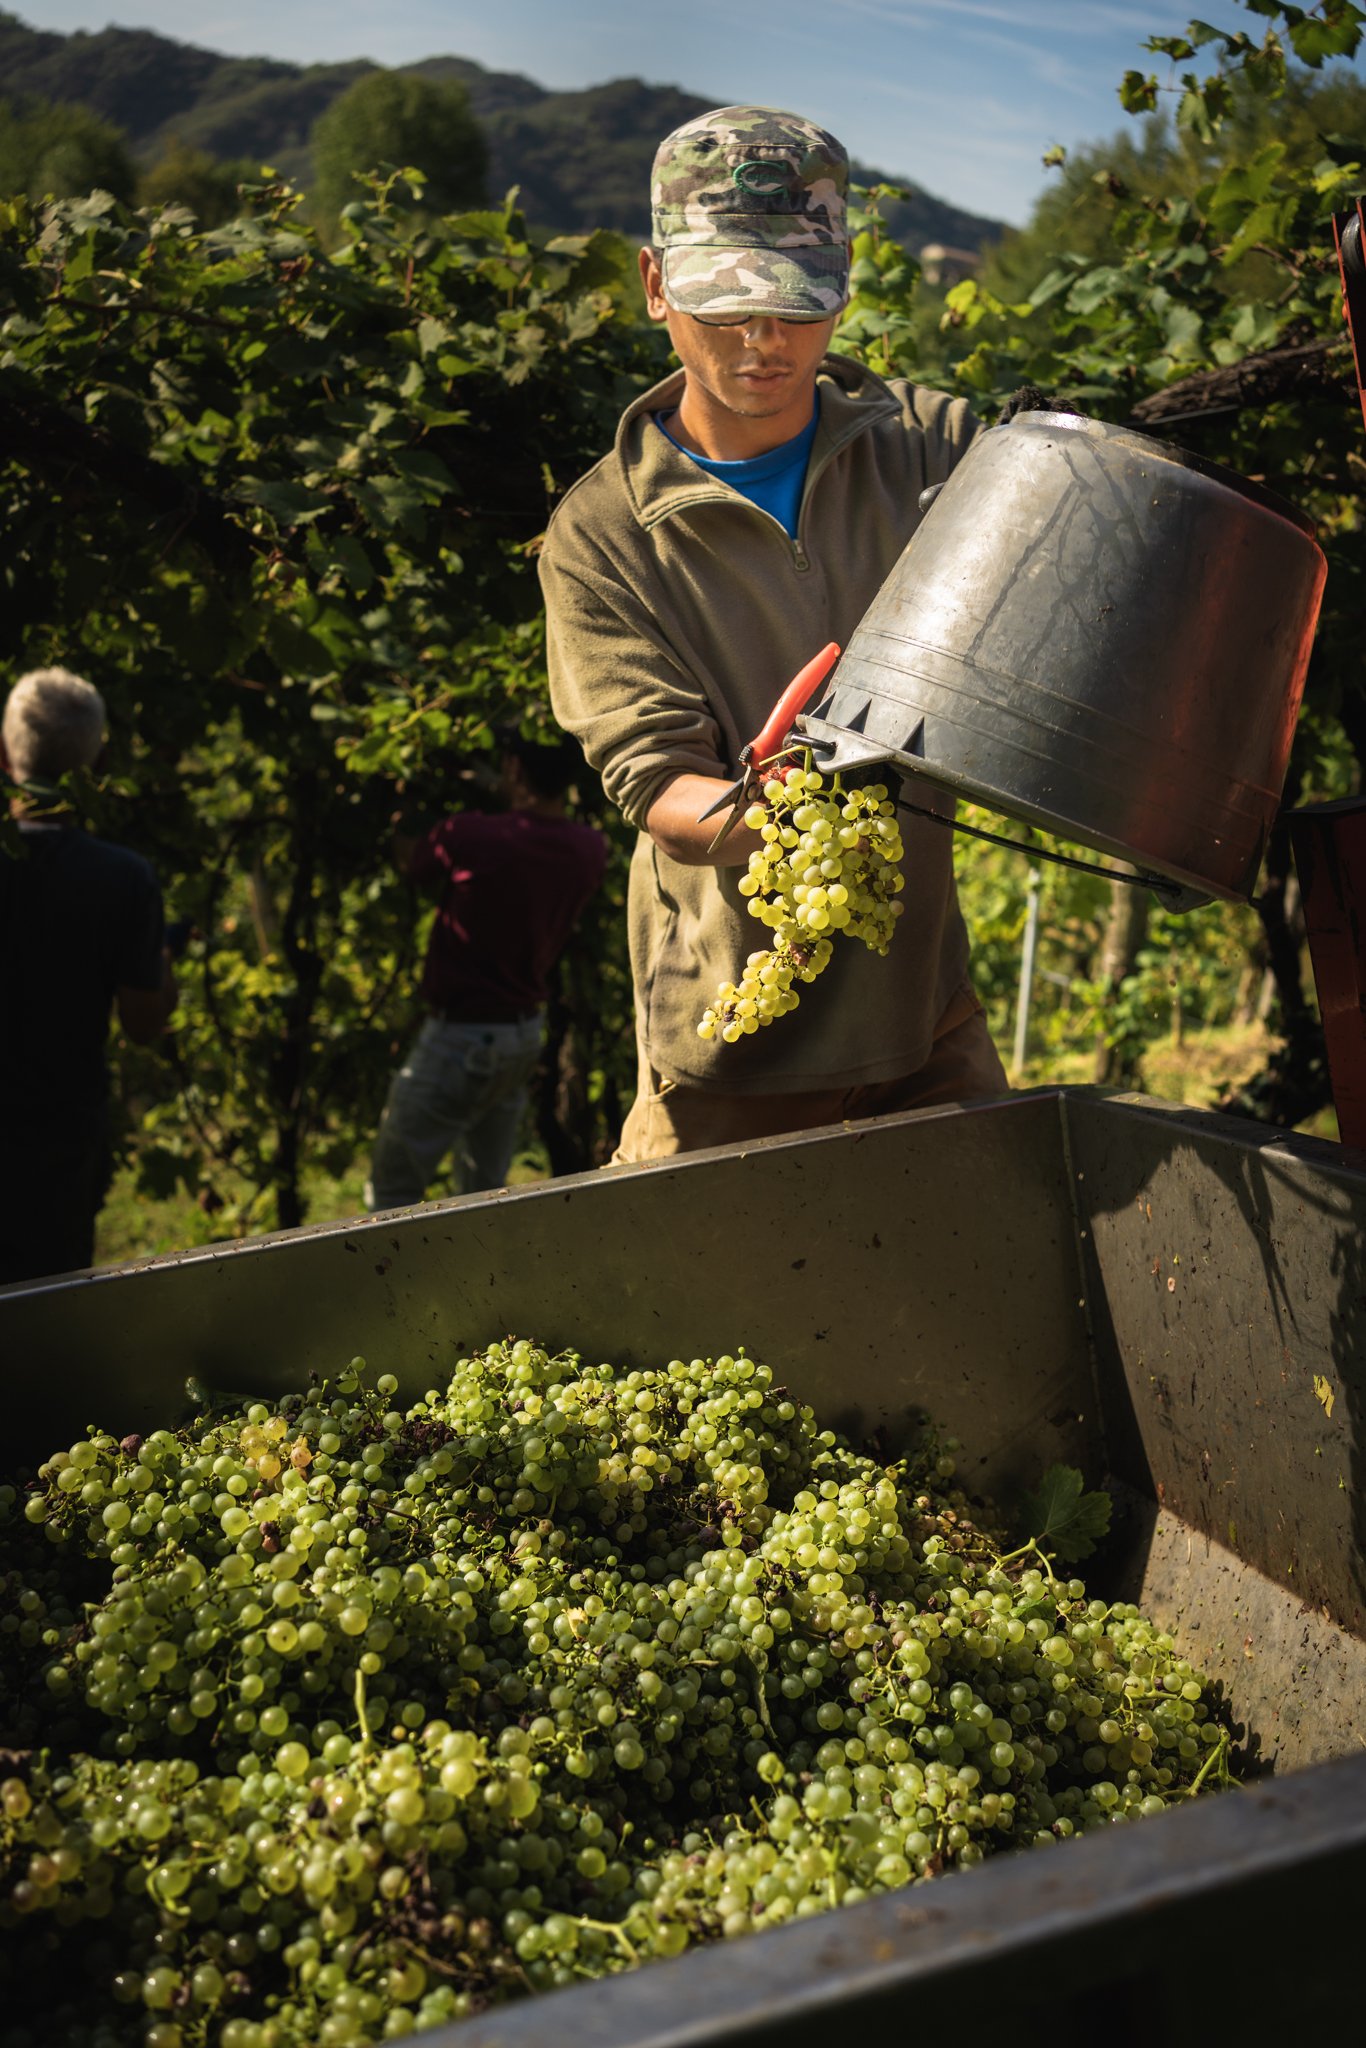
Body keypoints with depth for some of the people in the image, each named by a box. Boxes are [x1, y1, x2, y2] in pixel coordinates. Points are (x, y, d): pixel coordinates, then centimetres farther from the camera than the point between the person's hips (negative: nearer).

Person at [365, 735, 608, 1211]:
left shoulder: (467, 836, -21)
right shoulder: (589, 850, -4)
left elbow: (411, 863, -1)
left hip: (460, 1039, -7)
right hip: (526, 1034, 7)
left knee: (392, 1191, 4)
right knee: (483, 1191, 18)